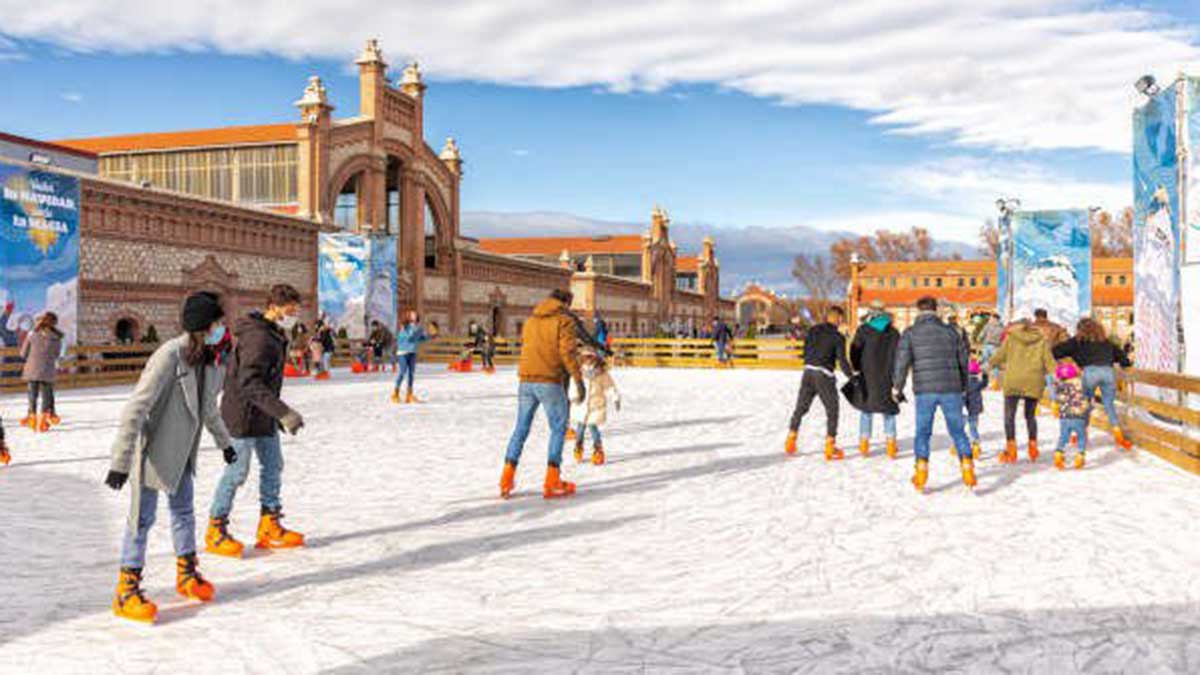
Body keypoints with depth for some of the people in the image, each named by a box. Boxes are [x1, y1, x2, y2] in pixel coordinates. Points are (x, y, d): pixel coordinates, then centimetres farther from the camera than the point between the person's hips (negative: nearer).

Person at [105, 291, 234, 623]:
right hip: (153, 449, -8)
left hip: (183, 451, 8)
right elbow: (137, 406, -28)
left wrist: (224, 440, 29)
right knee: (142, 518, 1)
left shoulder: (209, 359, -1)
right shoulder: (170, 355, -26)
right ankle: (127, 591, 13)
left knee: (183, 510, 19)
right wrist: (121, 461, -31)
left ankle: (186, 573, 34)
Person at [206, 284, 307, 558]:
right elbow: (249, 383, -30)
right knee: (237, 472, -1)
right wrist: (283, 412, -35)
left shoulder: (275, 336, 10)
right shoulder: (258, 337, -22)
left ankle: (270, 528, 21)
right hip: (243, 415, -10)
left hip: (263, 417, 10)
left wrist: (278, 414, 20)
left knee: (273, 467, 12)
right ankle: (215, 532, 13)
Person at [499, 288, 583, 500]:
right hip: (549, 381, -6)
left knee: (521, 428, 13)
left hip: (525, 381, 6)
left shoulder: (530, 321, 18)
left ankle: (507, 480, 9)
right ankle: (552, 482, 3)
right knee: (558, 428, 6)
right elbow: (568, 353, -11)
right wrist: (579, 381, -10)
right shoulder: (564, 321, -3)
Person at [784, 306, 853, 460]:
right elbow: (842, 361, -10)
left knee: (800, 408, 15)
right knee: (832, 411, 7)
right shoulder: (838, 337, -7)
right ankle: (830, 446, 6)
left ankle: (791, 441, 19)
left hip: (808, 372, 5)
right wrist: (851, 375, 0)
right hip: (825, 375, -5)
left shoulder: (814, 330, 7)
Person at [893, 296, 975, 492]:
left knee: (923, 432, 9)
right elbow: (963, 361, 14)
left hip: (925, 390, -1)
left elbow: (902, 361, -5)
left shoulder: (910, 333, 1)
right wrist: (963, 387, 27)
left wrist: (897, 387, 7)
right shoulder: (950, 331, 9)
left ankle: (922, 467, -3)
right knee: (957, 431, 11)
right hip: (951, 389, 2)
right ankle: (967, 465, -1)